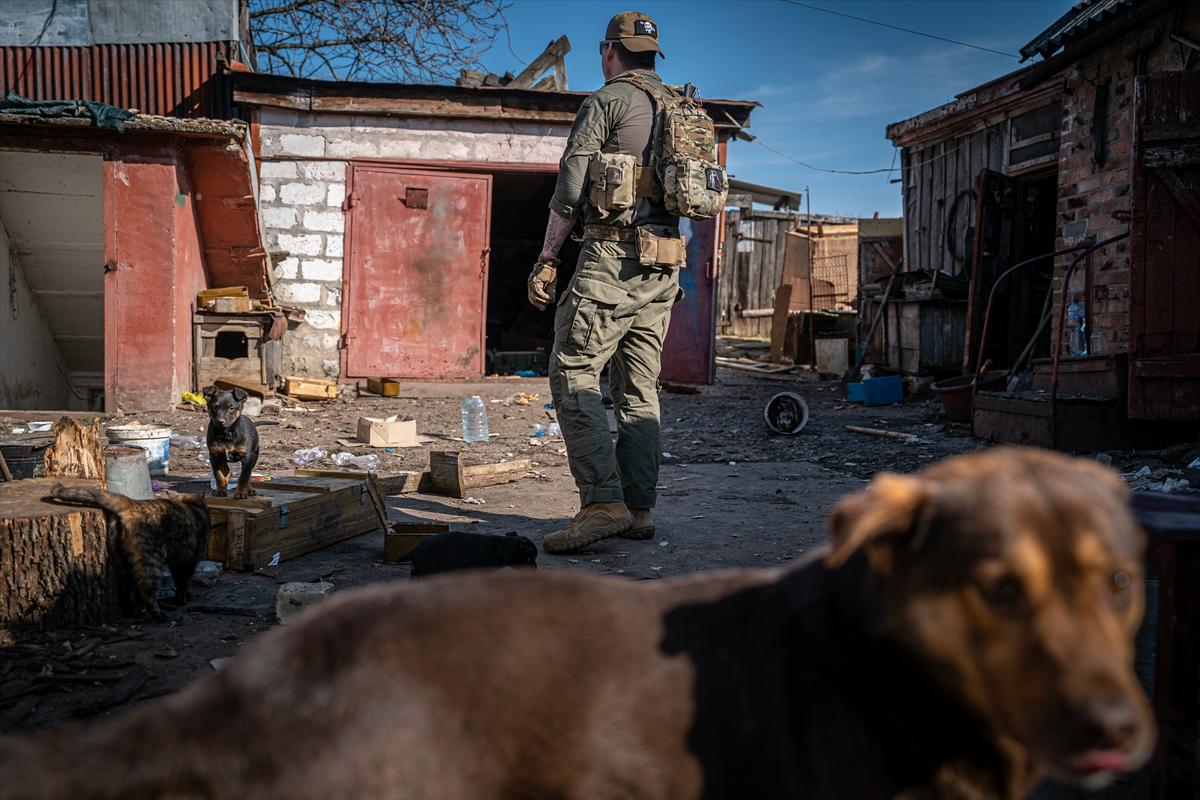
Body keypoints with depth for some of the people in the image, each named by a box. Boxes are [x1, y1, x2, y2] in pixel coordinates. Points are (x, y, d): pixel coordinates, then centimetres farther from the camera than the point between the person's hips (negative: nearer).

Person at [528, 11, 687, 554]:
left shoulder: (605, 102, -2)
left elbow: (570, 188, -8)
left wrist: (547, 258, -4)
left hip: (614, 254, -8)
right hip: (664, 263, 8)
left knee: (572, 374, -9)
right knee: (639, 387, 9)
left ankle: (603, 503, -20)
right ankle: (639, 510, 8)